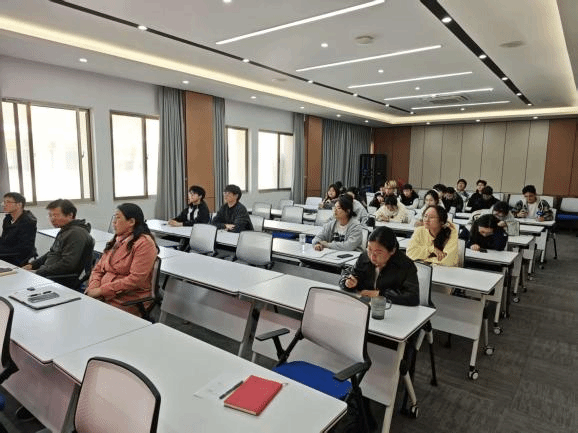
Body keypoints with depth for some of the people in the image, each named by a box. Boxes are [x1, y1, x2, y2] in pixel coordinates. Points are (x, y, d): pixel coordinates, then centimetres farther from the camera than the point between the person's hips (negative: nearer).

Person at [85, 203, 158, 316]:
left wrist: (101, 290, -15)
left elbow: (135, 279, -18)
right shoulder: (115, 241, 17)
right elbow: (98, 269, 17)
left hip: (128, 301, -7)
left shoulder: (144, 243, -10)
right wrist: (93, 288, -5)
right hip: (102, 295, 7)